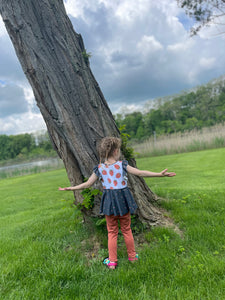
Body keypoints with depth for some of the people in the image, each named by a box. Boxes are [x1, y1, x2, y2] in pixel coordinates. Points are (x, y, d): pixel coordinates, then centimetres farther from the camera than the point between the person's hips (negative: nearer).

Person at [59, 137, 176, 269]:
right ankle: (132, 256, 33)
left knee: (112, 232, 14)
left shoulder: (99, 168, -5)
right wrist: (160, 174, -5)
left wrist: (70, 188, 12)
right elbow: (141, 173, -10)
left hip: (109, 202, 1)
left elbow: (87, 184, -1)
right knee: (126, 230, 17)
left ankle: (112, 261, 22)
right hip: (123, 200, -1)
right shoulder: (122, 165, -10)